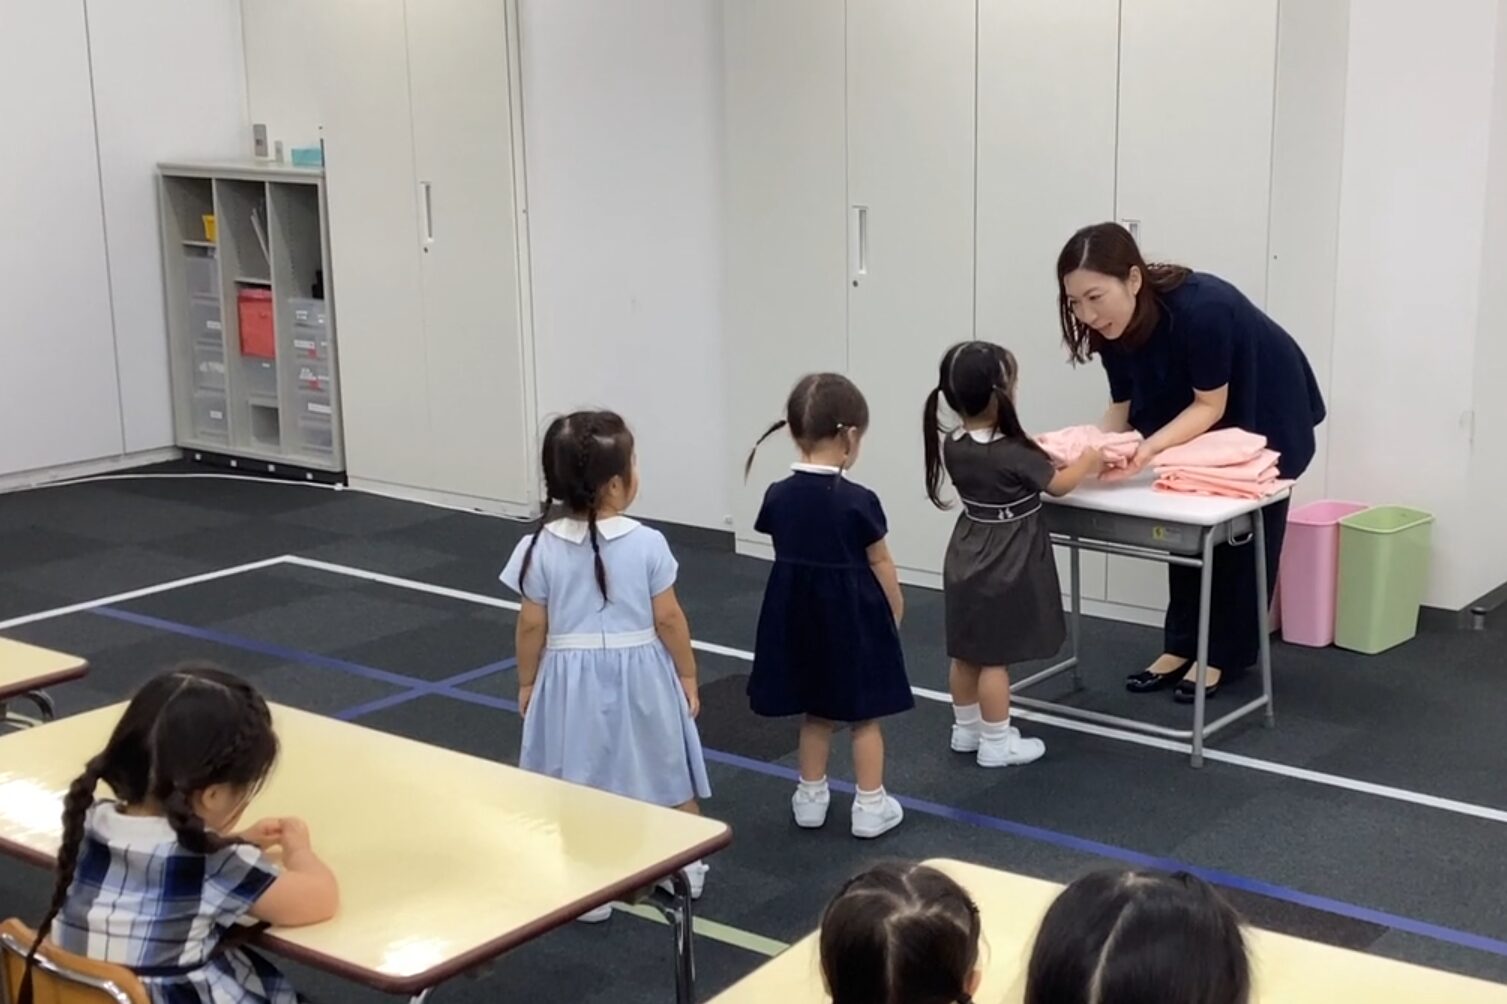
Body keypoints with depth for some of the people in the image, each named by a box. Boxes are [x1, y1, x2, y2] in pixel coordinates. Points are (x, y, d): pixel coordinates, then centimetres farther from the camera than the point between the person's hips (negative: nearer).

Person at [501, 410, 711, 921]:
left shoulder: (540, 547, -11)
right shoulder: (647, 543, -14)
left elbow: (532, 626, -5)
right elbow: (668, 618, -8)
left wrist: (526, 683, 9)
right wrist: (687, 674, 5)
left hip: (571, 678, 0)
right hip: (639, 674, 0)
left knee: (578, 786, 9)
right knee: (667, 772, 18)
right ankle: (686, 867, 33)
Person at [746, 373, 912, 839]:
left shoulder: (779, 495, -7)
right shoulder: (858, 501, -18)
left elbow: (789, 553, 3)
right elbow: (880, 564, -8)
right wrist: (894, 611, 7)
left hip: (799, 615, 4)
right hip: (853, 616, -4)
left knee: (815, 712, 19)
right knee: (864, 715, 11)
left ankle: (811, 798, 29)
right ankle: (871, 807, 17)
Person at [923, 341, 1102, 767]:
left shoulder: (953, 446, -4)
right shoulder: (1014, 454, -24)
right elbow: (1059, 484, -8)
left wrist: (1039, 455, 14)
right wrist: (1087, 462, 9)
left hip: (967, 562, 7)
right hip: (1003, 570, -7)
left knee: (966, 654, 17)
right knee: (995, 658, 2)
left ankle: (966, 729, 30)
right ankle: (996, 743, 11)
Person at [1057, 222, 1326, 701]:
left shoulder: (1201, 309, -40)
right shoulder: (1114, 325, -20)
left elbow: (1210, 406, -30)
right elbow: (1123, 408, -12)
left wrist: (1150, 447, -45)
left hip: (1265, 415, -6)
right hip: (1199, 418, 6)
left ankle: (1218, 654, 12)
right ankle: (1182, 646, 19)